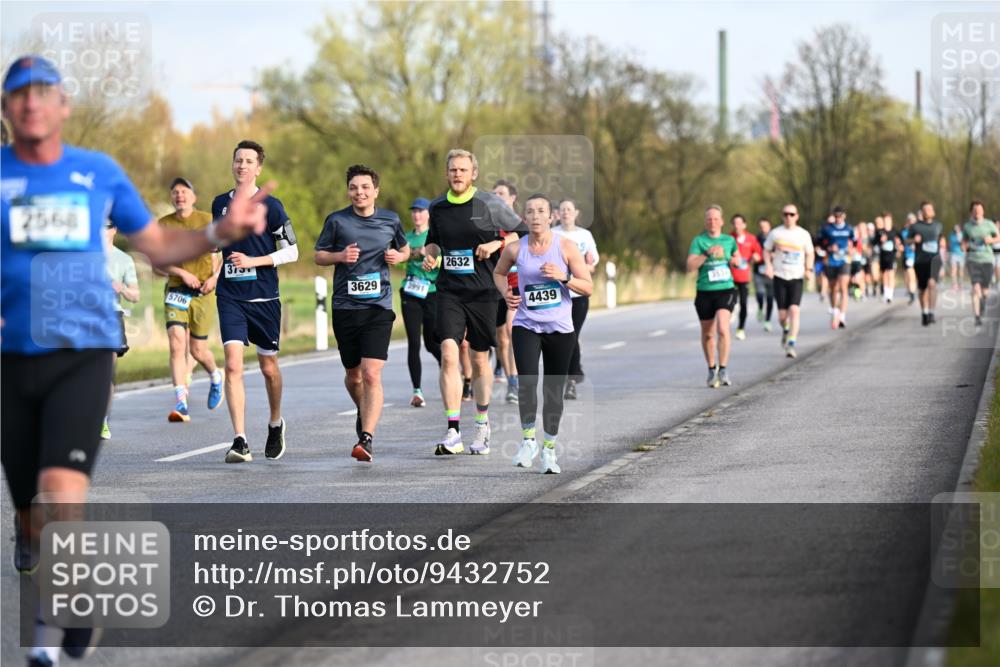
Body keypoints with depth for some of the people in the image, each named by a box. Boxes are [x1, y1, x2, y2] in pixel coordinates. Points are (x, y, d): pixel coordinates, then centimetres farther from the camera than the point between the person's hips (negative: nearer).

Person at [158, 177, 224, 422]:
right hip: (176, 291, 0)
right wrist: (183, 273, -12)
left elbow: (224, 254, 9)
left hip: (203, 292, 0)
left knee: (198, 350, 3)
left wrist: (215, 277, -8)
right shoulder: (164, 224, 5)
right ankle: (181, 404, -21)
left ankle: (215, 377, 39)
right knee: (177, 344, -17)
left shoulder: (208, 221, 3)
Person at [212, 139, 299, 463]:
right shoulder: (220, 203, 8)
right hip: (230, 297, 2)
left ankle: (275, 424, 37)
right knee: (233, 364, -14)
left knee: (268, 367, 10)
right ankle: (240, 441, -17)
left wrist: (253, 261, -14)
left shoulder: (270, 205, -4)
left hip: (264, 297, -2)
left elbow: (292, 251, -5)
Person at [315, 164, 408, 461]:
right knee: (353, 375, 13)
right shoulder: (336, 220, 2)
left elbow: (405, 249, 22)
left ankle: (366, 439, -20)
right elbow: (319, 255, 10)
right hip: (345, 307, 1)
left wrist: (398, 257, -1)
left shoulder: (390, 220, 6)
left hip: (378, 306, -1)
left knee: (372, 374, -16)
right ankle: (365, 413, 43)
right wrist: (340, 256, -10)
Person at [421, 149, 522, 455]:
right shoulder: (438, 207, 7)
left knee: (480, 360, 9)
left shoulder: (490, 204, -3)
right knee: (448, 355, -15)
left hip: (483, 292, -1)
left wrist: (496, 245, -11)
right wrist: (430, 255, 3)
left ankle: (482, 425, 30)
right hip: (449, 292, 2)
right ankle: (453, 433, -18)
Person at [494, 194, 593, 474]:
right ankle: (528, 439, 1)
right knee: (527, 382, -19)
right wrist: (506, 293, 0)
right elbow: (498, 273, 20)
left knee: (554, 390, 5)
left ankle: (549, 449, 20)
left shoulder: (566, 246, -5)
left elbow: (588, 287, -3)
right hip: (526, 325, 0)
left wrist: (564, 277, -20)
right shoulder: (515, 249, -2)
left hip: (560, 328, 0)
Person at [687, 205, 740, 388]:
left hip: (726, 291, 0)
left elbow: (737, 258, 29)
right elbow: (690, 267, -12)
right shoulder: (699, 241, -1)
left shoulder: (729, 240, 9)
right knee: (708, 334, 10)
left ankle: (723, 369, -12)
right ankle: (712, 369, 29)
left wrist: (736, 260, 6)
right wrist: (707, 253, -22)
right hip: (705, 292, 0)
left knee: (723, 328, -20)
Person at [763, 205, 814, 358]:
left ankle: (791, 345, -15)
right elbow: (767, 251, 13)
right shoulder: (775, 234, 2)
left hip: (797, 277, -1)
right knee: (782, 314, 0)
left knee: (794, 310, -16)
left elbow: (810, 254, 14)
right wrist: (769, 265, -5)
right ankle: (786, 330, 35)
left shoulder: (804, 235, 3)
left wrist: (808, 269, -3)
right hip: (780, 276, 1)